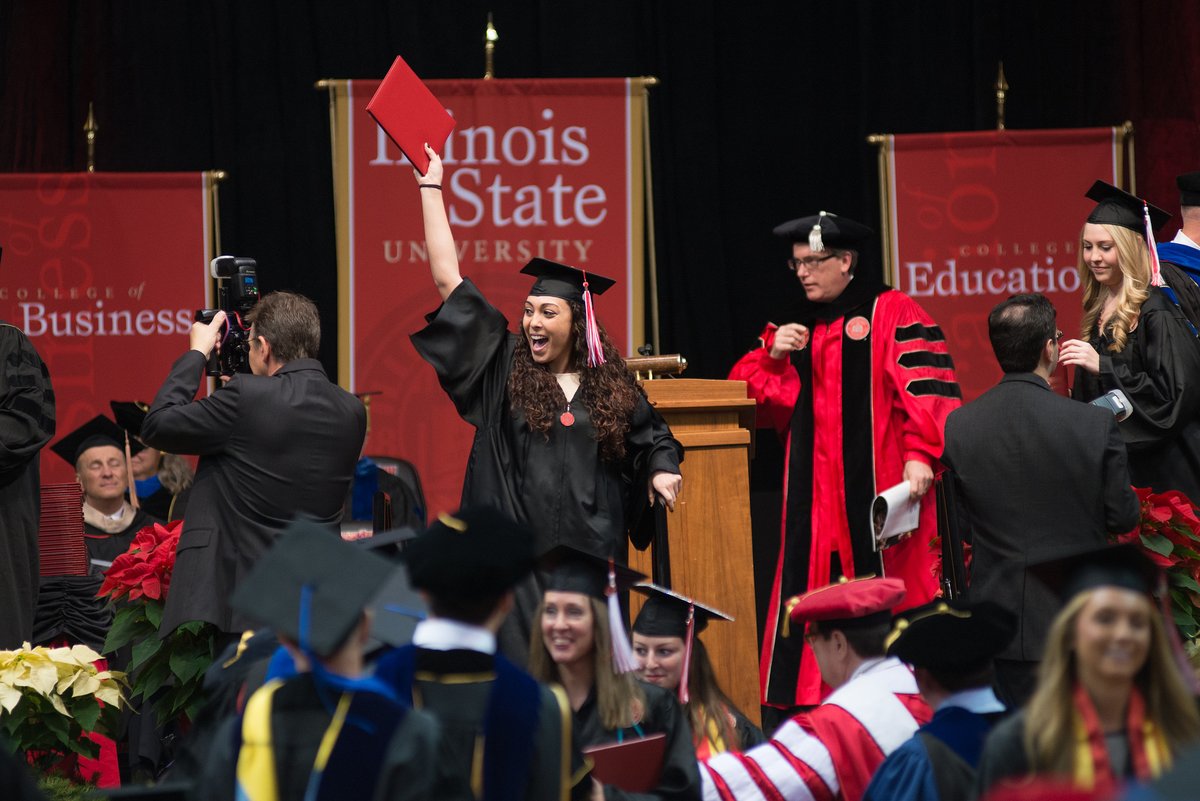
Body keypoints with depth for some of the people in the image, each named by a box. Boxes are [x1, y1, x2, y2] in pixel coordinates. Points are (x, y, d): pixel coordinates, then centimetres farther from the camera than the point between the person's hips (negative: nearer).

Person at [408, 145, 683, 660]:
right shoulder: (505, 369, 5)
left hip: (591, 559, 1)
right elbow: (448, 281, 5)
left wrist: (662, 470, 1)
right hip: (517, 558, -1)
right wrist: (431, 188, 6)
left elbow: (651, 438, 25)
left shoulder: (610, 386, 9)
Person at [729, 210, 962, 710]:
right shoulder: (796, 327, 20)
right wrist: (772, 356, -2)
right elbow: (751, 398, 17)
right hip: (815, 495, 6)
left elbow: (927, 386, -11)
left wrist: (920, 453, -23)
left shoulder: (891, 313, -1)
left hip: (880, 491, -6)